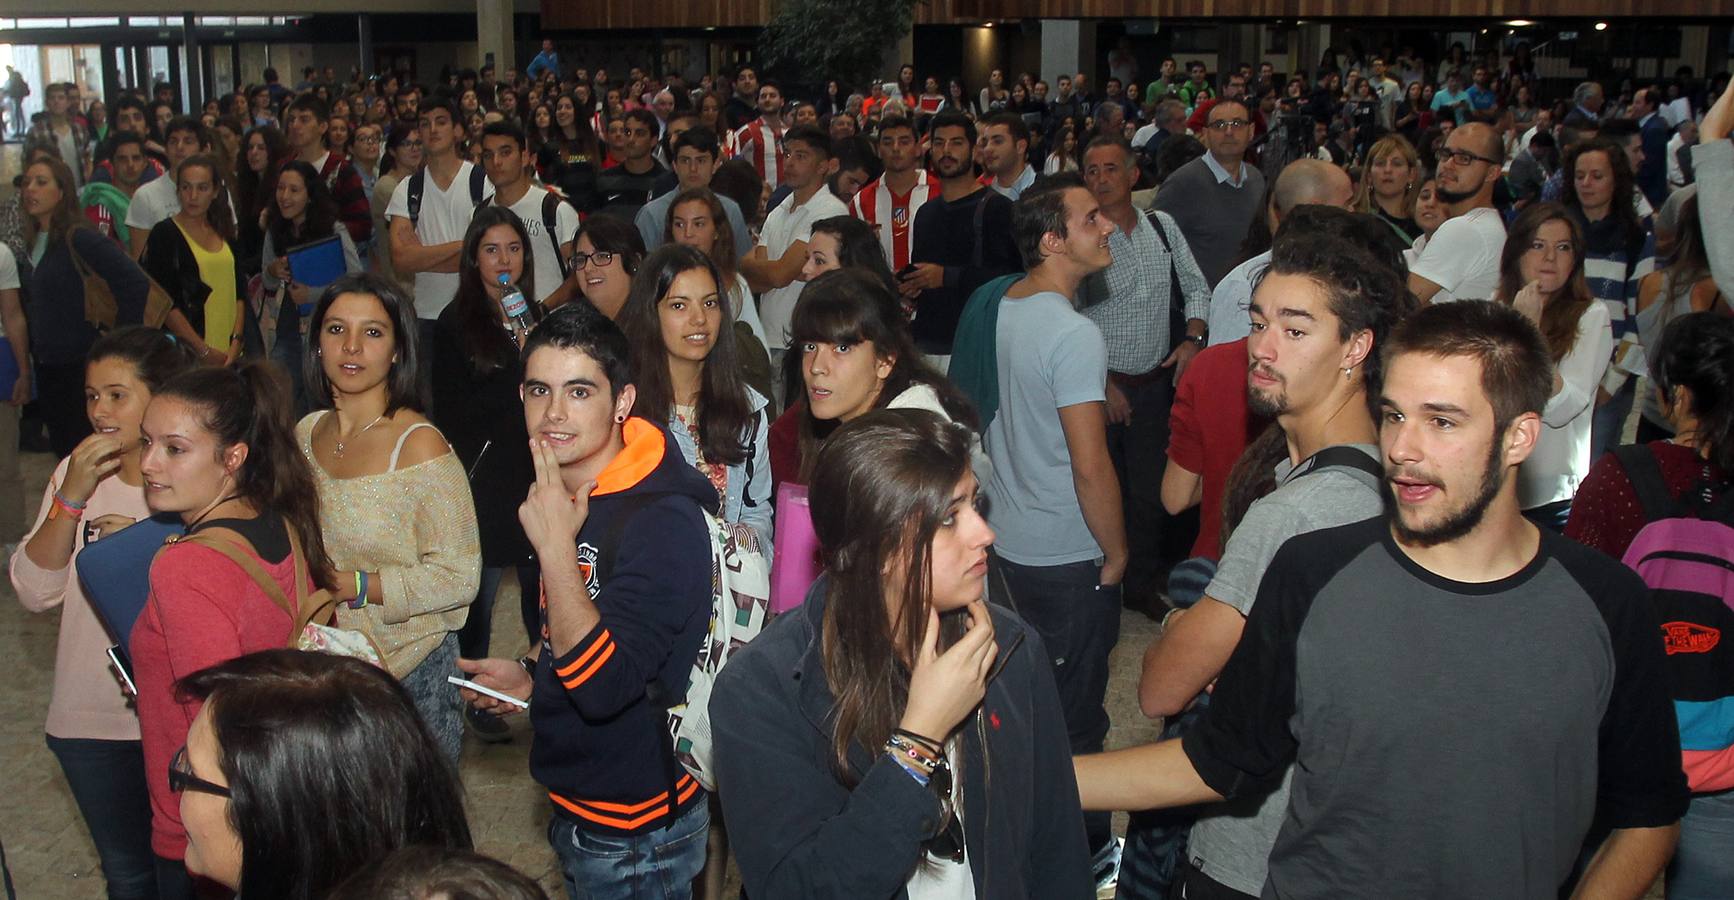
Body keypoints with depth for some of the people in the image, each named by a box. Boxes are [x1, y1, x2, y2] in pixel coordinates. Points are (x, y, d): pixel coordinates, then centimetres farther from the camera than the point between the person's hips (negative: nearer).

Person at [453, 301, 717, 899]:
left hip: (634, 833, -8)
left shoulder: (663, 519, -26)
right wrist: (530, 673, 0)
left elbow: (604, 687, -32)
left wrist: (555, 546, -33)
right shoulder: (572, 494, 1)